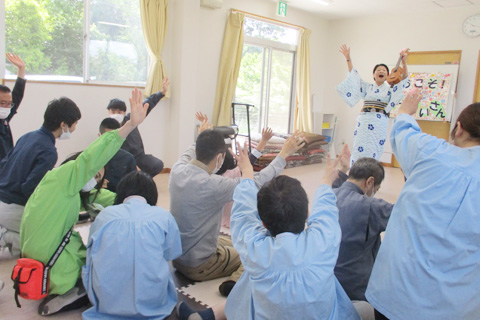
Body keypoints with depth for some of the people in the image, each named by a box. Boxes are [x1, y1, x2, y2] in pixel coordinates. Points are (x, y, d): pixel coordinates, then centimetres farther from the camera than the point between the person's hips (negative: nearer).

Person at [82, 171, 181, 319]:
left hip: (106, 302, 1)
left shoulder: (105, 214, 6)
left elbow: (91, 252, 18)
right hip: (151, 302, -1)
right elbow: (171, 254, 12)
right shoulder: (163, 216, 2)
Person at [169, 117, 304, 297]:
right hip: (198, 266, -8)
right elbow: (258, 182, -26)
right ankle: (236, 282, -13)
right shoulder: (212, 185, -32)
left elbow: (188, 154, 15)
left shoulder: (177, 170, -11)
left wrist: (202, 137, 33)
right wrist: (284, 154, -16)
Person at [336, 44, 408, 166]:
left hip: (380, 123, -1)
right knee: (359, 149, -4)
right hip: (364, 122, 1)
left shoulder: (390, 89, 13)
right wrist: (348, 58, 2)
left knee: (374, 151, -1)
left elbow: (403, 78, 0)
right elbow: (354, 75, 12)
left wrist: (404, 62, -16)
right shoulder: (367, 87, 16)